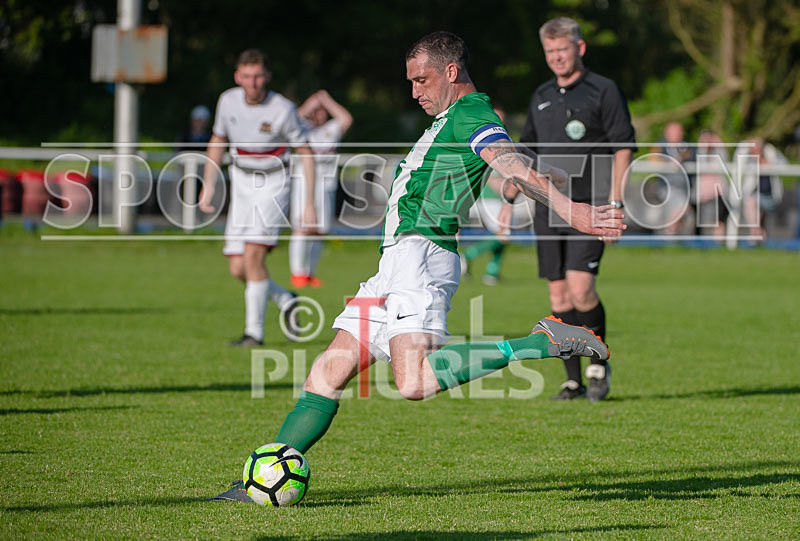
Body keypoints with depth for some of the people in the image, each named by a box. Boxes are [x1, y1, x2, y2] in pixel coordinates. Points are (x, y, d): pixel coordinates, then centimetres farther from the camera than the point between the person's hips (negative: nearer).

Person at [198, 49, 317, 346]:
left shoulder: (283, 109, -18)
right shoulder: (228, 101, -4)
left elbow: (305, 153, -9)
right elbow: (217, 142, 12)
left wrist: (310, 203, -12)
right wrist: (208, 185, 6)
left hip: (273, 185, -5)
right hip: (241, 185, 5)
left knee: (253, 256, -20)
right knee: (237, 268, 1)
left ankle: (254, 331, -10)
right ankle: (286, 301, 26)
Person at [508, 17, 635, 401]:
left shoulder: (603, 91, -3)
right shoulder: (542, 96, 15)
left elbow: (623, 148, -5)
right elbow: (526, 150, 24)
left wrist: (615, 203, -12)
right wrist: (509, 199, 19)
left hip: (588, 209, -6)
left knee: (580, 289, -16)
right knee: (558, 295, 3)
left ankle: (599, 366, 4)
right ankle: (573, 381, 9)